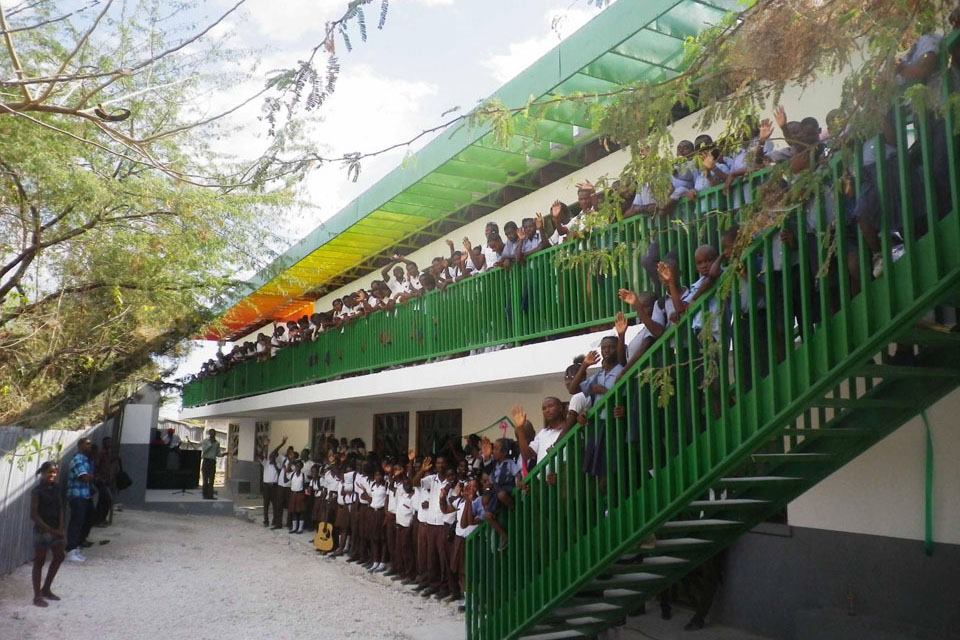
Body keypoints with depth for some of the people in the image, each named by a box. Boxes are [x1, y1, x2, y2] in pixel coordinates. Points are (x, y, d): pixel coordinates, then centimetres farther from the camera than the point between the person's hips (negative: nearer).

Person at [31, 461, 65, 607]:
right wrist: (50, 529, -18)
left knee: (59, 557, 15)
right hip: (42, 531, -7)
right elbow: (33, 515, -16)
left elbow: (60, 508, 7)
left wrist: (60, 528, -5)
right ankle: (37, 596, 12)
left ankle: (46, 589, 30)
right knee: (39, 562, 3)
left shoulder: (56, 488, 4)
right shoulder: (37, 491, -15)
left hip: (55, 530, 7)